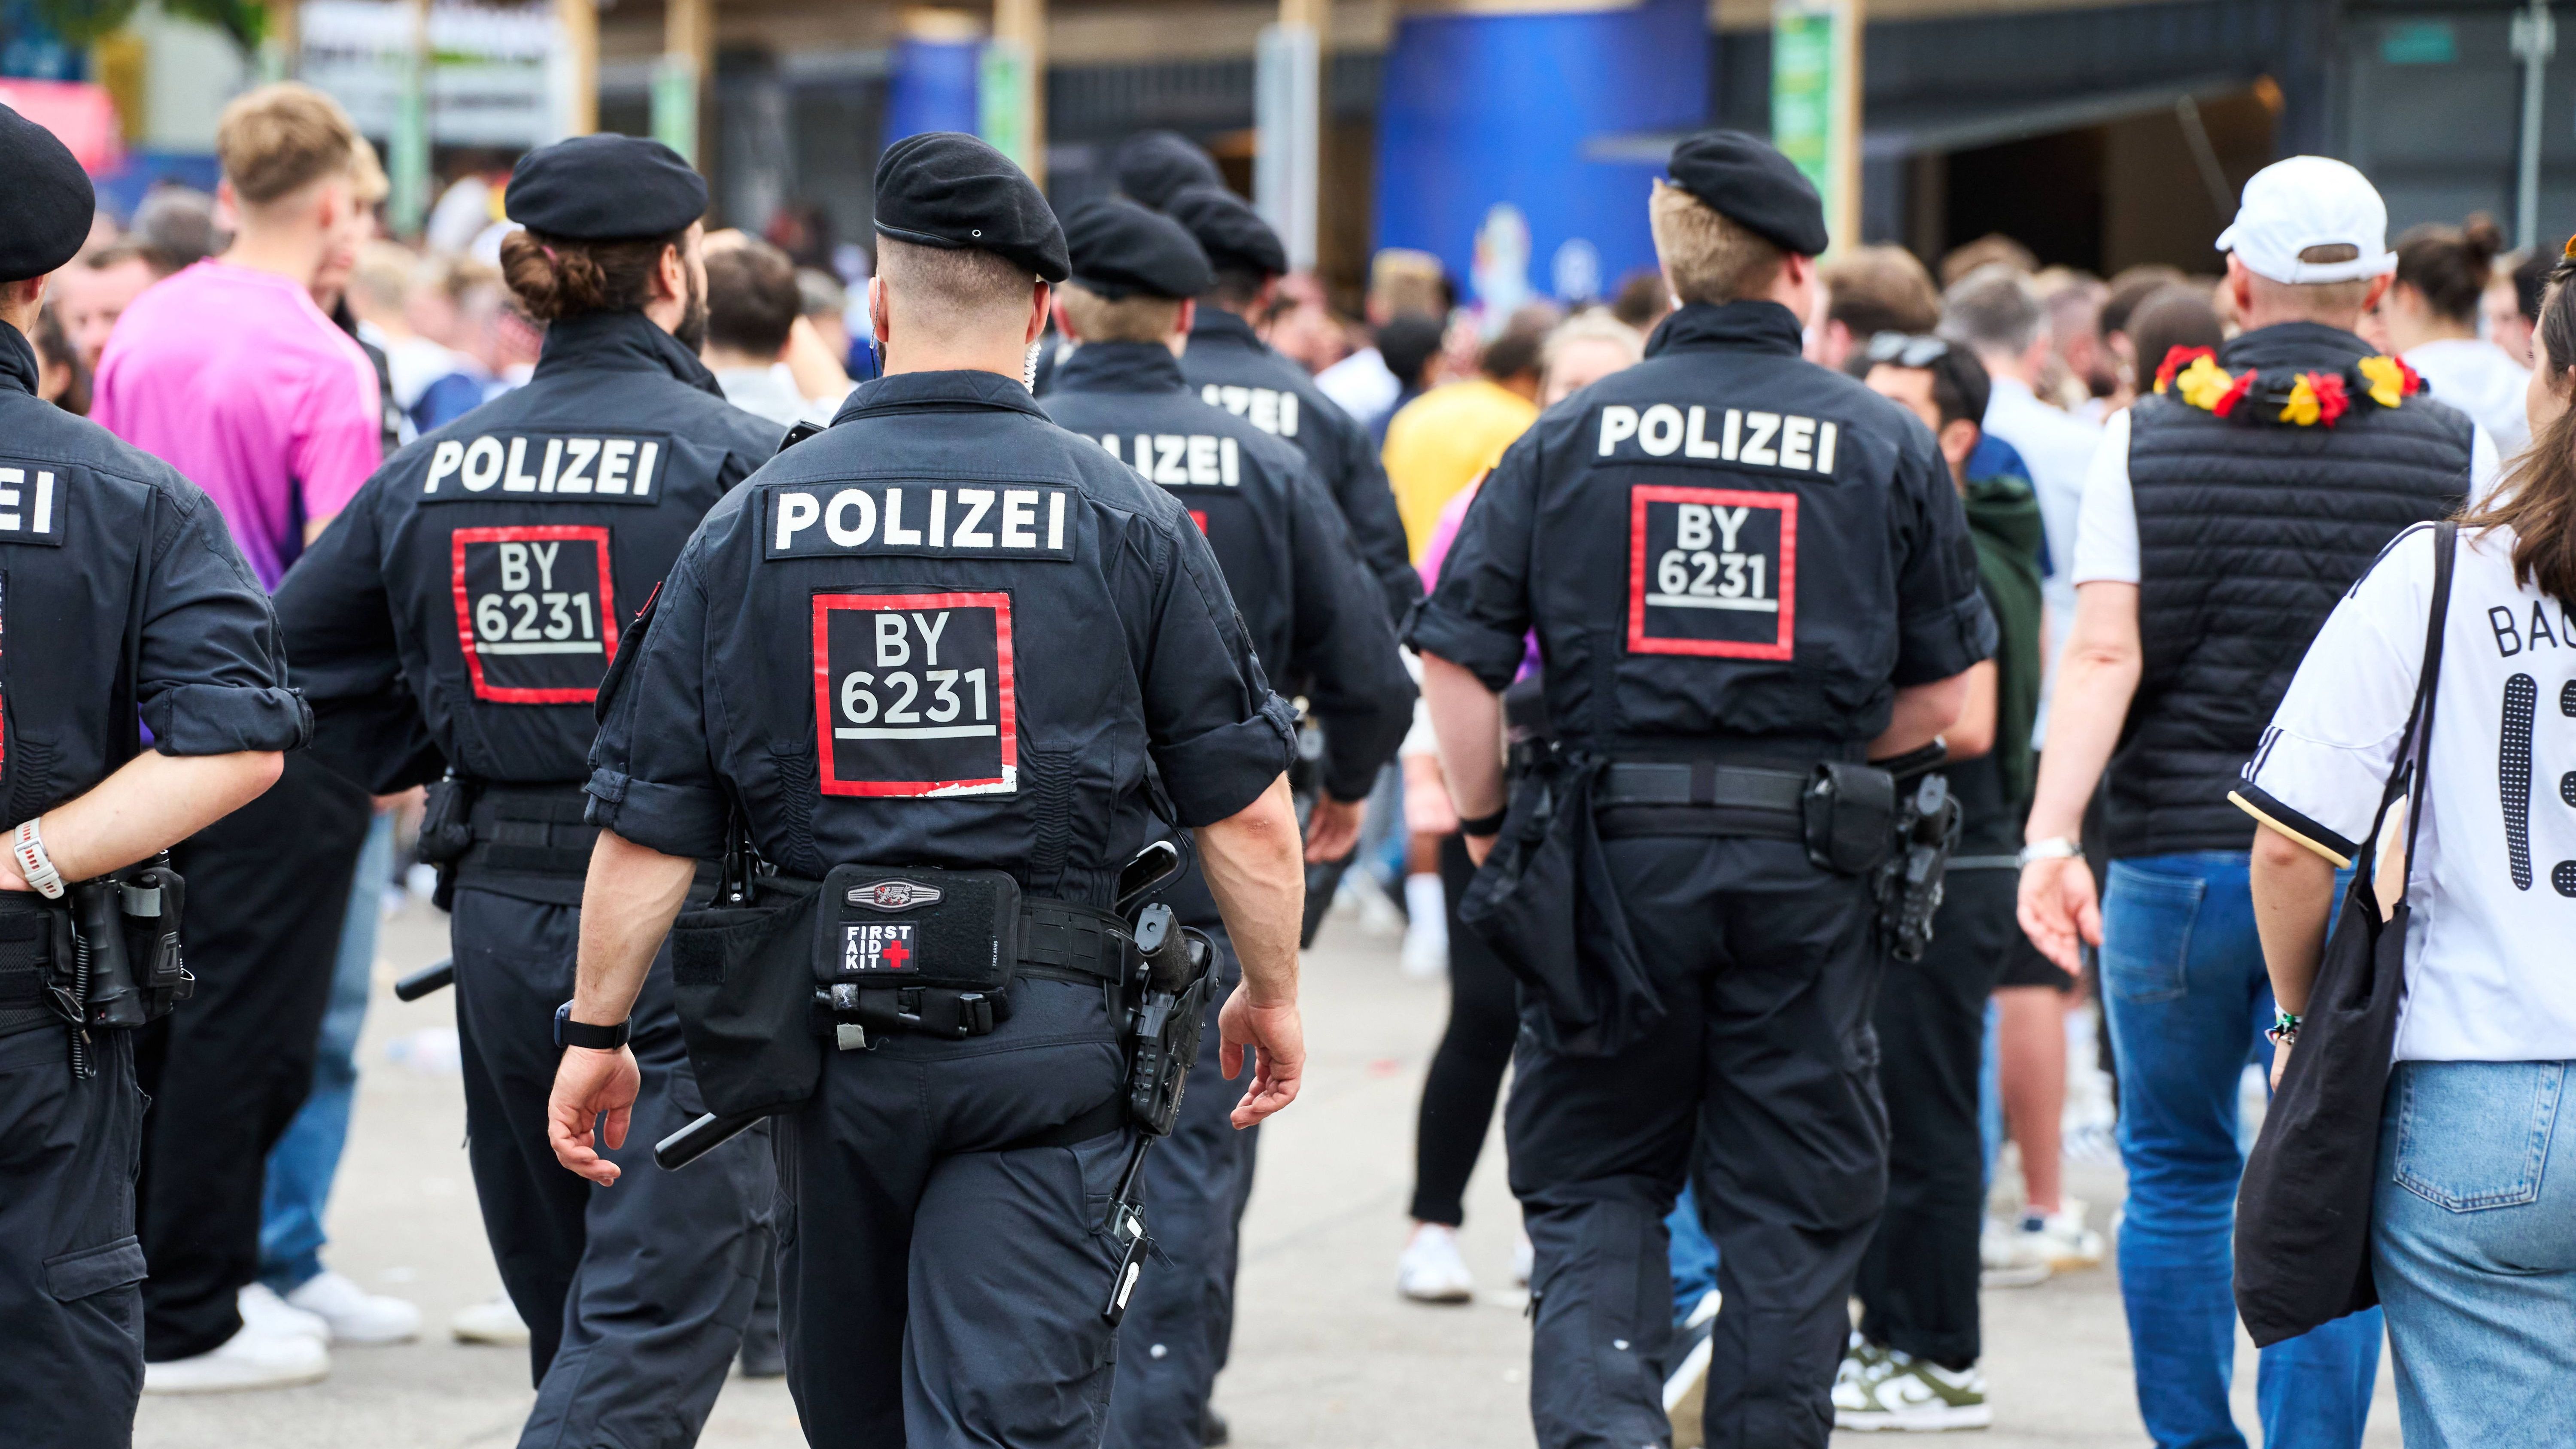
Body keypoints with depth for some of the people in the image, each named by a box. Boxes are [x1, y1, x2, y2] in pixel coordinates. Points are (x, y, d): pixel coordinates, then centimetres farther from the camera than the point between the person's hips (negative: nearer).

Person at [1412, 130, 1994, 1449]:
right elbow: (1938, 694, 4)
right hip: (1807, 873, 0)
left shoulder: (1573, 434, 3)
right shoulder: (1884, 445, 3)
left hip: (1612, 847, 0)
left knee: (1595, 1181, 10)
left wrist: (1486, 822, 9)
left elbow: (1453, 656, -2)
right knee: (1790, 1207, 9)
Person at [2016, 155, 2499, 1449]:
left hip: (2177, 856, 1)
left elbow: (2103, 653, -10)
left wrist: (2052, 835, -16)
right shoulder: (2453, 449, 0)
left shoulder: (2146, 441, 0)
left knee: (2178, 1174, 15)